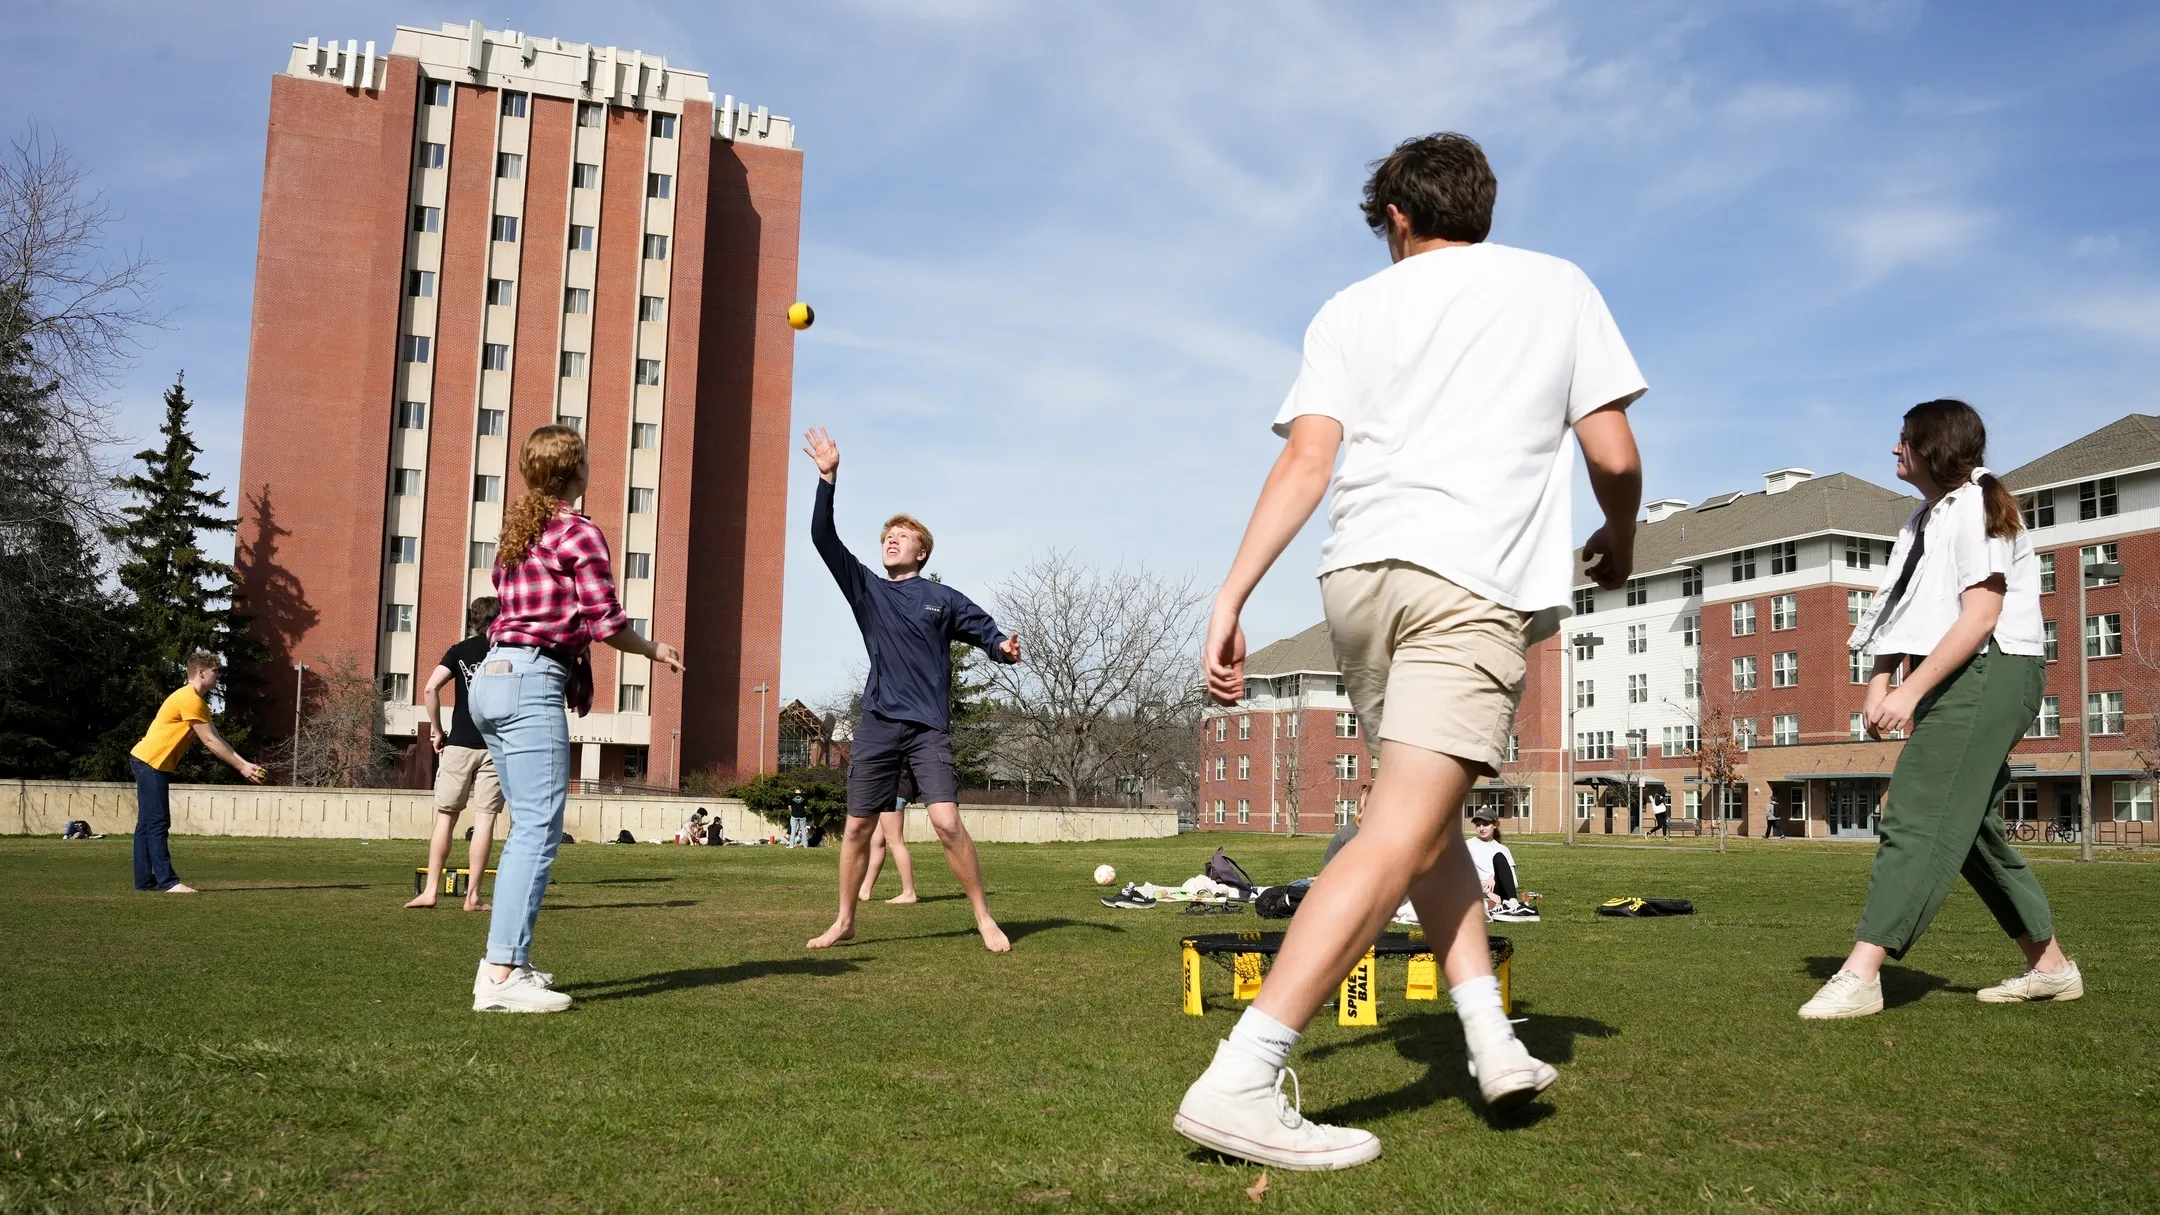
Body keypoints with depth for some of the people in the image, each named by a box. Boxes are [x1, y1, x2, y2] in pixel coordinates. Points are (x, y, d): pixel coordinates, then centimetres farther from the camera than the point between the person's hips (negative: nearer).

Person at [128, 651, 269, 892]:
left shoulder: (197, 701, 16)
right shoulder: (189, 699, -17)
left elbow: (216, 738, 12)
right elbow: (210, 741, -17)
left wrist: (245, 764, 4)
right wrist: (241, 767, -14)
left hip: (151, 763, 11)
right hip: (151, 762, -11)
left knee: (148, 824, 11)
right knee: (158, 824, -11)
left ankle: (145, 880, 14)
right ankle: (167, 881, -13)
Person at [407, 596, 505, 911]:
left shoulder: (459, 650, 5)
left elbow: (430, 688, -8)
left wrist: (437, 731, 1)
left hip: (459, 744, 1)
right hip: (496, 746, -1)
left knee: (445, 817, 9)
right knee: (484, 820, 1)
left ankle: (430, 890, 7)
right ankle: (472, 896, 1)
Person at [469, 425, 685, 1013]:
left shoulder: (516, 531, 20)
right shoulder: (579, 531, -5)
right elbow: (607, 622, -9)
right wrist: (656, 650, 8)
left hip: (495, 678, 9)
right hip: (534, 682, -9)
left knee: (527, 827, 14)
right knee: (539, 829, -11)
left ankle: (508, 962, 14)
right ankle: (501, 976, -18)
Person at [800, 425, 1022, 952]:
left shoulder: (943, 599, 6)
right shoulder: (865, 589, 11)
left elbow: (987, 630, 3)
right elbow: (824, 538, 3)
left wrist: (1004, 648, -22)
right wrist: (828, 478, -7)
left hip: (929, 726, -3)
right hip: (877, 724, 3)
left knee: (947, 822, -14)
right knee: (858, 826, 6)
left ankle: (985, 918, -2)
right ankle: (843, 923, 20)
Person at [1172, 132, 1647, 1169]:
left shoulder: (1355, 307, 17)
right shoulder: (1559, 284, 16)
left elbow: (1306, 460, 2)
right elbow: (1614, 455, 10)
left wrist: (1231, 597, -3)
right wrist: (1619, 539, 30)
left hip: (1358, 572, 4)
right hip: (1479, 582, -3)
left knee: (1427, 810, 21)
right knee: (1399, 838, -11)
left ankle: (1490, 1035, 17)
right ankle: (1237, 1085, -21)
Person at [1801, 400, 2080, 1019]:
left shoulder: (1977, 505, -9)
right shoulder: (1922, 521, 19)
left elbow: (1980, 616, -18)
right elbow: (1902, 614, 14)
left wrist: (1910, 691, -22)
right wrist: (1880, 685, 0)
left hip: (1990, 673, -10)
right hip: (1955, 682, 10)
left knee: (1915, 819, -17)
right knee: (1969, 827, 13)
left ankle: (1859, 976, -22)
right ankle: (2050, 967, 24)